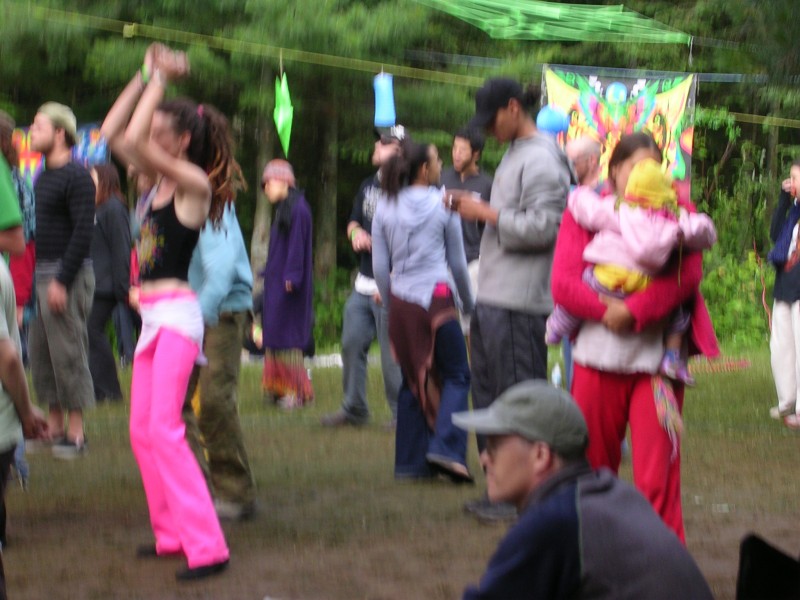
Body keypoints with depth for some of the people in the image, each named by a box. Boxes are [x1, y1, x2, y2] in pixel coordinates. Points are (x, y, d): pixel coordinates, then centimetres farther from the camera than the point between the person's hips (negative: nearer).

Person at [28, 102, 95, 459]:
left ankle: (75, 433, -2)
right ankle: (54, 427, 16)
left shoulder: (76, 177, -11)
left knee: (69, 354, -7)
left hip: (67, 276, -9)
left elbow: (83, 232, -17)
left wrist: (62, 281, -20)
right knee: (41, 355, 10)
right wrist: (30, 281, 14)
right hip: (40, 277, 9)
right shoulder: (43, 177, 17)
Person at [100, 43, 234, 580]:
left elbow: (134, 140, -25)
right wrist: (145, 77, 8)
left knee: (164, 428, -16)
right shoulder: (160, 180, 11)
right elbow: (113, 133, 14)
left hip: (177, 312, -9)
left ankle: (208, 546, -18)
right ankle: (172, 534, 18)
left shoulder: (194, 183, -12)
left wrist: (160, 80, -14)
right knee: (143, 431, 10)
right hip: (152, 313, 9)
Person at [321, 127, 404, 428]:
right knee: (351, 344, 9)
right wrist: (356, 231, 1)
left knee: (392, 352, -6)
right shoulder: (368, 186, 14)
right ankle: (353, 409, 19)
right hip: (363, 284, 8)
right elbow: (353, 222, 26)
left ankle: (402, 413, 5)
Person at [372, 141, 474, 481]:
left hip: (401, 303, 4)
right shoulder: (443, 205, -3)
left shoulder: (386, 207, 6)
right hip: (437, 297, -4)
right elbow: (457, 262, 5)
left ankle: (411, 461, 9)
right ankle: (446, 448, -15)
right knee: (456, 375, 3)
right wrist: (468, 303, 17)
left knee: (412, 381, 11)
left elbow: (380, 266, 7)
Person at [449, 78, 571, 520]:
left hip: (519, 302, -10)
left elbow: (542, 227, -20)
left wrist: (487, 214, -15)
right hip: (492, 298, 10)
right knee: (487, 396, 14)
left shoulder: (540, 160, -13)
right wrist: (475, 209, 9)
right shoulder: (513, 154, 18)